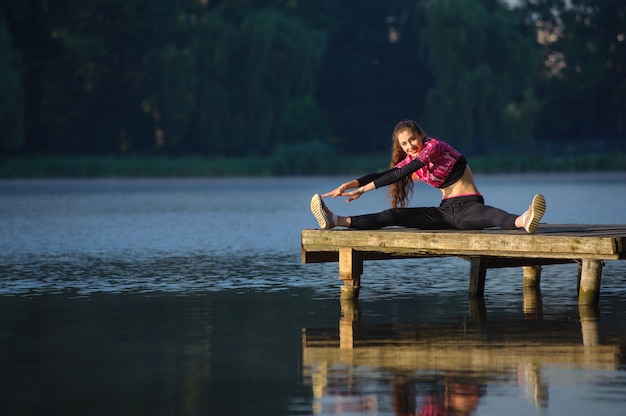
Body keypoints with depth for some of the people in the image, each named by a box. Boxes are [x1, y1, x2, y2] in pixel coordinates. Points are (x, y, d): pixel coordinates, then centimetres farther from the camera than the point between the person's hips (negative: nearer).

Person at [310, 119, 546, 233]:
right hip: (446, 212, 6)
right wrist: (348, 185, -4)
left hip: (468, 207, -6)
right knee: (393, 216, -5)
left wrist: (363, 189, -14)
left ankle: (522, 221, -72)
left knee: (490, 215, -41)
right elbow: (384, 175, 10)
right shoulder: (410, 160, 13)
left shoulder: (434, 146, -10)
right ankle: (336, 221, -12)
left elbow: (403, 172, -16)